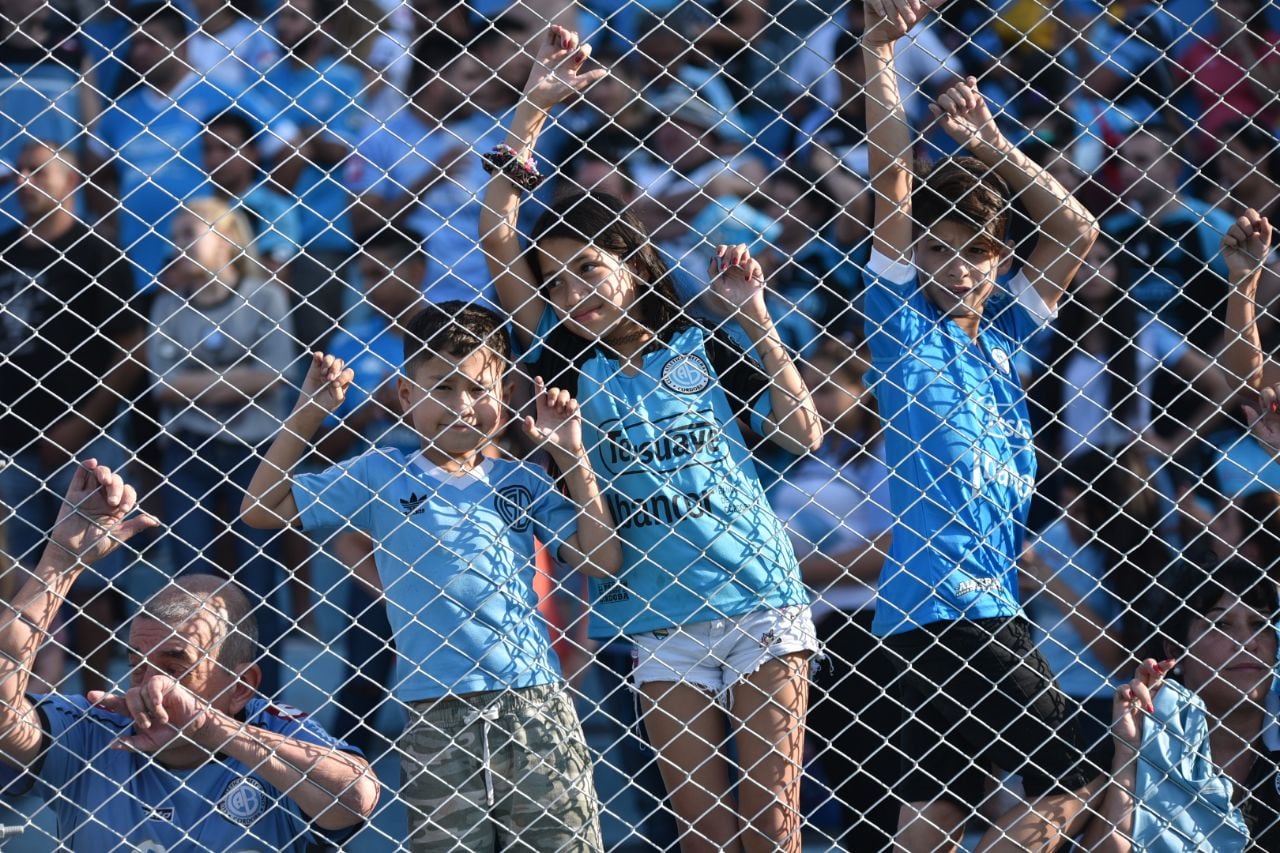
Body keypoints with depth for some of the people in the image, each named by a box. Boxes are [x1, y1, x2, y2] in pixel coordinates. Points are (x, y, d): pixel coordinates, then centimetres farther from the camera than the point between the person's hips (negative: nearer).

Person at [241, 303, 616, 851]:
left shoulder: (522, 482, 14)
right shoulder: (380, 475, 9)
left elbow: (600, 558, 7)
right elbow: (262, 509, 7)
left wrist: (572, 459, 5)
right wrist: (308, 413, 2)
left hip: (535, 699, 2)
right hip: (437, 714, -2)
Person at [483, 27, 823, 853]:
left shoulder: (700, 349, 7)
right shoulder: (569, 363, 6)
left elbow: (804, 432, 1)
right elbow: (496, 241, -2)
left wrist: (754, 317, -2)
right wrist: (533, 109, -6)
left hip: (761, 604, -1)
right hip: (663, 626, 1)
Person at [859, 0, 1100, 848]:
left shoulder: (1000, 335, 16)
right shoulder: (905, 323, -1)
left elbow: (1077, 233, 19)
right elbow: (893, 180, -7)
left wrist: (991, 145, 11)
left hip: (991, 604, 7)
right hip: (941, 604, -7)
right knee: (1072, 776, -10)